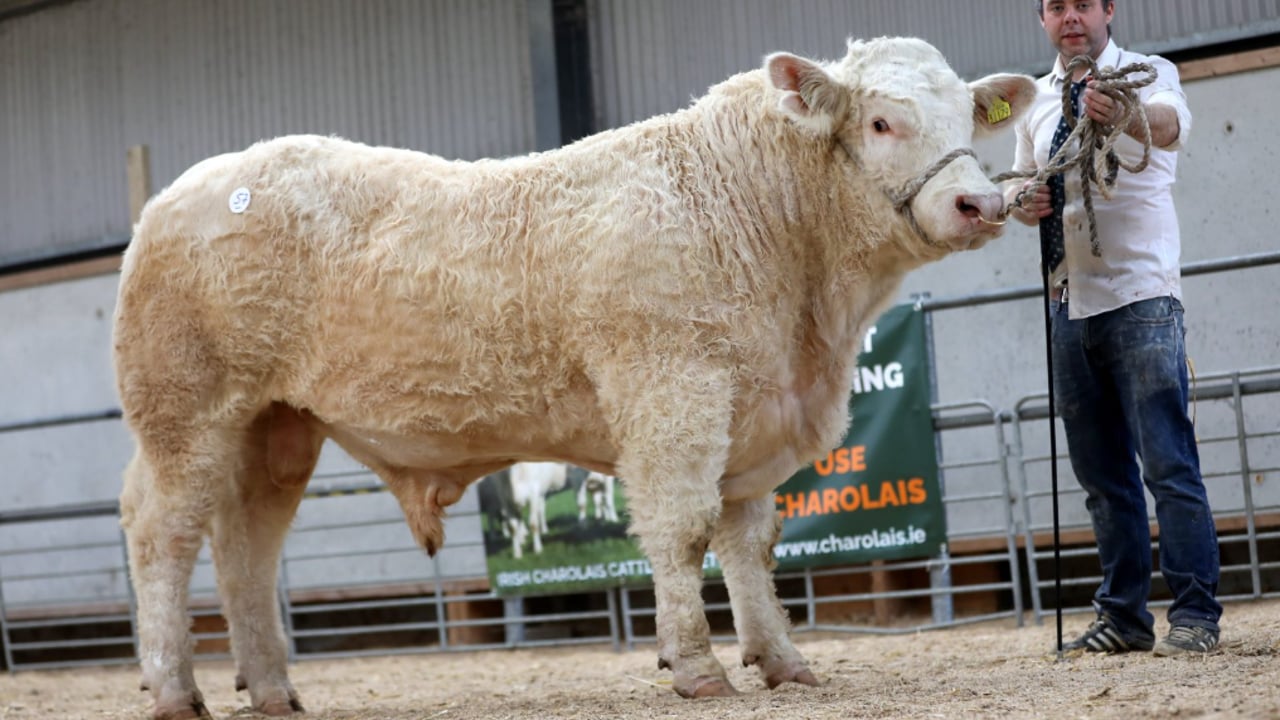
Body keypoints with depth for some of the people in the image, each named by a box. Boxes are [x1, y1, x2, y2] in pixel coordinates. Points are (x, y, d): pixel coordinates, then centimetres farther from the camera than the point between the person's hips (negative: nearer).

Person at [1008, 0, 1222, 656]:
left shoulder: (1149, 74, -3)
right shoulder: (1036, 102, 14)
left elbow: (1169, 125, -25)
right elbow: (1020, 185, 21)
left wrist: (1123, 114, -49)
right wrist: (1025, 202, -4)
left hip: (1140, 293, -5)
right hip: (1069, 302, 6)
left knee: (1168, 463, -9)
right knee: (1101, 472, 8)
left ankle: (1195, 614, -5)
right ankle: (1123, 615, 14)